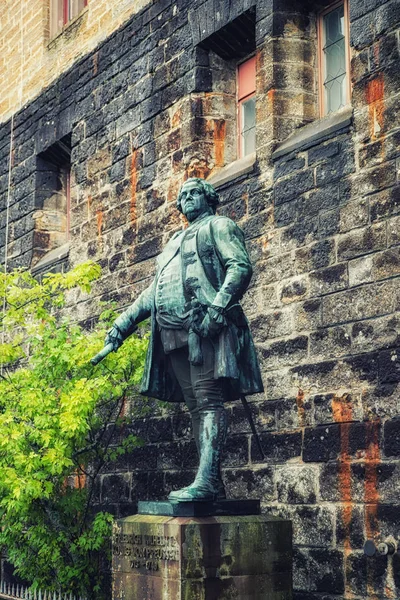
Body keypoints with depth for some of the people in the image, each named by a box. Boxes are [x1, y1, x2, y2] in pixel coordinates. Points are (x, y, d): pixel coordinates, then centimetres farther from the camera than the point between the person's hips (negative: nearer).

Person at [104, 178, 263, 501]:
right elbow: (152, 291, 33)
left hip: (204, 326, -8)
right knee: (196, 406, 2)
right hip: (173, 334, 8)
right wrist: (124, 322, 23)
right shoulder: (176, 241, 34)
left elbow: (241, 267, -7)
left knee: (208, 400, -16)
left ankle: (206, 480, -24)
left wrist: (218, 308, -22)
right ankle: (213, 483, 1)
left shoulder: (219, 225, 10)